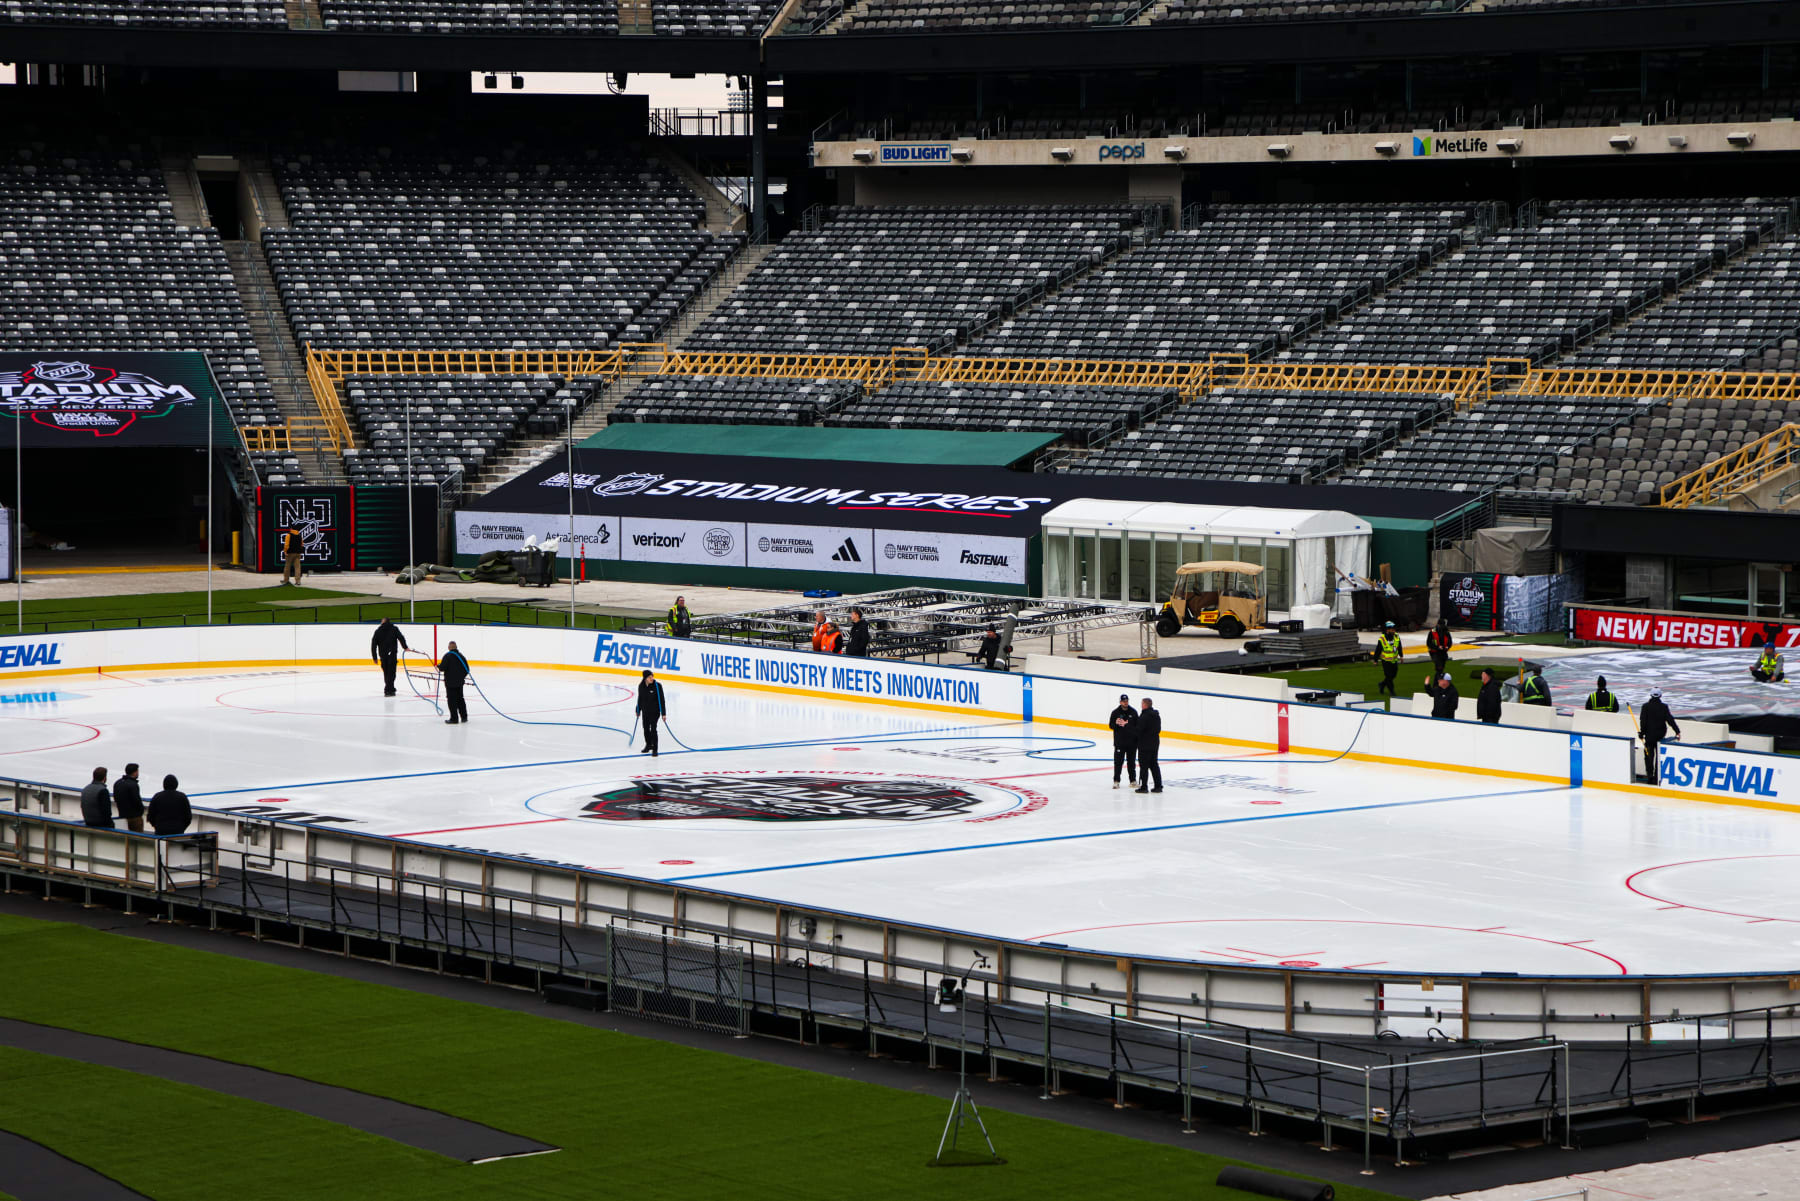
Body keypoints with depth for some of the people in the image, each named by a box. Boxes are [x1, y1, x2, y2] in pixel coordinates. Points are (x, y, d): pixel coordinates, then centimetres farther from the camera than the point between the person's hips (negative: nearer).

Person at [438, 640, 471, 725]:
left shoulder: (447, 656, -13)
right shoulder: (460, 655, 4)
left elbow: (442, 668, -17)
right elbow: (466, 669, 8)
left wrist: (439, 666, 6)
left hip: (450, 682, -6)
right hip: (460, 682, 6)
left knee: (452, 700, -1)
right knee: (460, 699, 15)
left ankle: (454, 718, -2)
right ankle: (464, 717, 17)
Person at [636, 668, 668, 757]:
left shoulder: (657, 685, -14)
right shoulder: (641, 686, -1)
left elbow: (662, 699, -11)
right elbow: (640, 699, 12)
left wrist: (663, 713, -12)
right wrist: (638, 711, 20)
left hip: (655, 711, -5)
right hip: (645, 711, 5)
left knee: (653, 729, -10)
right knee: (646, 728, 15)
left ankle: (655, 749, -3)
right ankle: (648, 745, 37)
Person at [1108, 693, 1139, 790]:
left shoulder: (1133, 712, 5)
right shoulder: (1115, 712, 0)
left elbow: (1138, 725, 9)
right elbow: (1111, 725, 0)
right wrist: (1116, 724, -22)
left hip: (1132, 742, 2)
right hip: (1119, 742, -2)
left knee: (1131, 762, 9)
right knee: (1118, 761, -3)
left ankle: (1133, 780, 17)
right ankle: (1116, 781, 2)